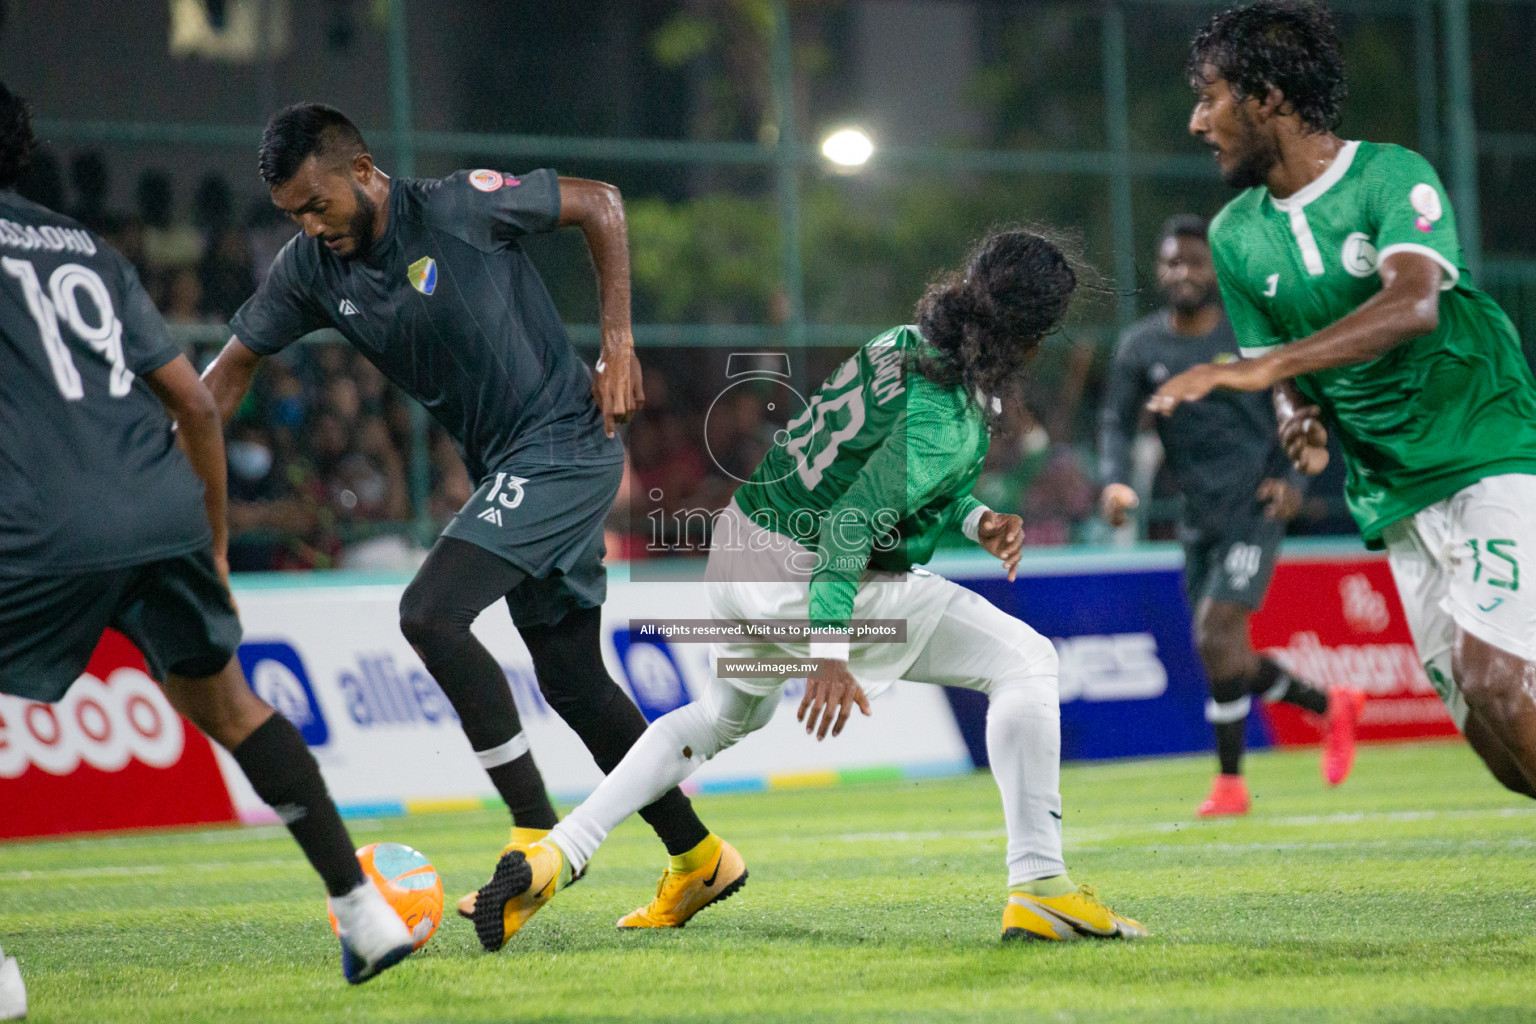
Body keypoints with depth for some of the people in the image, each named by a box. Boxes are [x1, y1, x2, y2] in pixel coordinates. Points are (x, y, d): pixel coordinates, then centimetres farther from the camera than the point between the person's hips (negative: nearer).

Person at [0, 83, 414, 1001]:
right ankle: (365, 911, 23)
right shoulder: (92, 253, 24)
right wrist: (215, 540, 30)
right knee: (225, 704, 25)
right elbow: (196, 402, 22)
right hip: (167, 513, 6)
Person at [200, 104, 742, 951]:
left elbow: (600, 204, -5)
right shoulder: (310, 269, 1)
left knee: (431, 613, -22)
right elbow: (234, 367, 10)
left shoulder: (459, 207, -16)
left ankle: (538, 833, -16)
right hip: (507, 471, 8)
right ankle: (696, 859, 25)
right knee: (572, 682, 12)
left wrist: (618, 341, -9)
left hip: (566, 446, -8)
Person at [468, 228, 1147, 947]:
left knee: (725, 717, 33)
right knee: (1026, 663, -3)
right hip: (808, 577, -9)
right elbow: (851, 523, -26)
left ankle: (555, 854, 20)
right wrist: (832, 655, -29)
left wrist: (973, 520, 7)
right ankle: (1038, 889, -12)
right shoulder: (947, 416, -20)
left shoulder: (907, 343, 7)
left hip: (740, 544, 9)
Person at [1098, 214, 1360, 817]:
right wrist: (1114, 481, -17)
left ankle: (1231, 783, -6)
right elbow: (1117, 421, 2)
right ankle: (1332, 708, 30)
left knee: (1215, 636, -17)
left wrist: (1292, 478, -8)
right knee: (1225, 658, 6)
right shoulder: (1141, 347, 5)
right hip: (1199, 517, 5)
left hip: (1253, 508, -5)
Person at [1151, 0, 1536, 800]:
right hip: (1398, 503, 6)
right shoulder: (1236, 237, 8)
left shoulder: (1393, 176, -11)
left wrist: (1261, 368, -38)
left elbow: (1413, 304, -29)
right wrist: (1299, 420, -11)